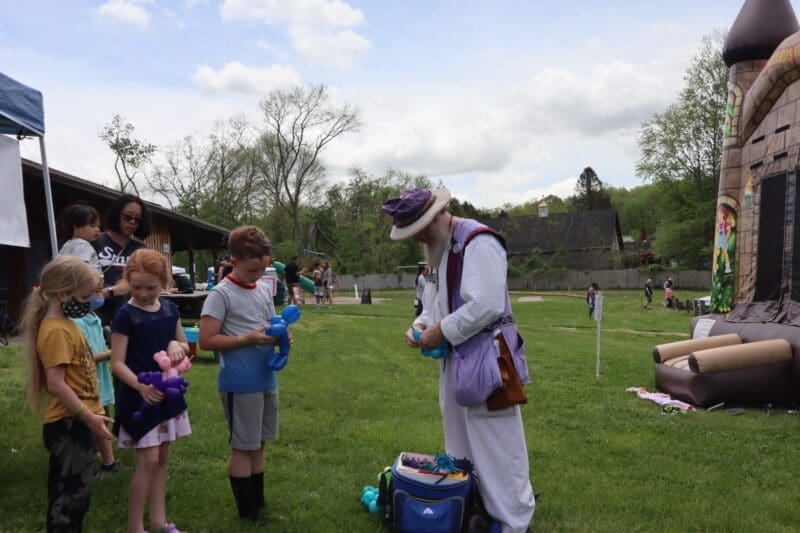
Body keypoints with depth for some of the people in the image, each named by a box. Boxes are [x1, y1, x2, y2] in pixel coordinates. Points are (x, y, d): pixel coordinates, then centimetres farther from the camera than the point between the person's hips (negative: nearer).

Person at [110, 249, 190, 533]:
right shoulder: (125, 315, -13)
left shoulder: (169, 309, 3)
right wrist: (140, 386, -31)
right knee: (148, 460, -5)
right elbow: (117, 363, -15)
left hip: (167, 391, 6)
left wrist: (177, 346, -10)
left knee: (161, 459, 13)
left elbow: (185, 344, 14)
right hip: (138, 396, -6)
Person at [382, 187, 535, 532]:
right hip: (455, 358, 10)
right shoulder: (437, 249, 12)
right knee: (459, 441, 20)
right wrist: (421, 324, 1)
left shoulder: (479, 242, -18)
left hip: (485, 358, -10)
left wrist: (442, 331, -18)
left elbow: (486, 305, -27)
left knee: (496, 446, 0)